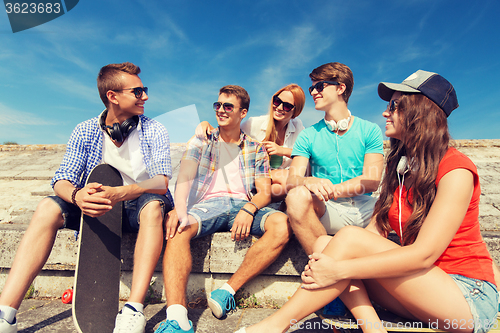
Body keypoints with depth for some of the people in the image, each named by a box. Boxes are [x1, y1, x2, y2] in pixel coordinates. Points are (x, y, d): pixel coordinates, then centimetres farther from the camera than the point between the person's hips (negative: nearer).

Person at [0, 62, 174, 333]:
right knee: (48, 208, -21)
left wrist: (119, 193, -38)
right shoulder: (85, 131, 1)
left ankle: (133, 311, -37)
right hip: (95, 208, 3)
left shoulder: (154, 131, -5)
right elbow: (61, 180, -8)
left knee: (153, 205, -35)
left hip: (136, 208, -2)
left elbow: (162, 181, -19)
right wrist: (77, 195, -33)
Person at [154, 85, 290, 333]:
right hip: (208, 204, 0)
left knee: (282, 225, -29)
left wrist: (248, 209, -15)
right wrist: (179, 209, -22)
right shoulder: (200, 142, 17)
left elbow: (265, 192, 9)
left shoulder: (256, 149, 19)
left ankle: (228, 290, -23)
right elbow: (184, 176, 0)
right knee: (176, 226, -33)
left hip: (244, 205, 1)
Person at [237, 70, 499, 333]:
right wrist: (326, 260, -18)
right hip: (420, 287, 6)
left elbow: (424, 254, -23)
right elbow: (375, 230, -1)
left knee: (350, 237, -26)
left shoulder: (455, 170, -15)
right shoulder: (400, 166, 7)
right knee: (324, 242, -14)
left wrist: (340, 269, -27)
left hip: (469, 298, -6)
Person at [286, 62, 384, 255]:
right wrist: (310, 182, -27)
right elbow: (292, 180, -2)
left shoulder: (370, 130, 8)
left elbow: (372, 181, -4)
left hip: (365, 208, 1)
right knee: (297, 195, -31)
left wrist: (330, 189, -19)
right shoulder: (308, 135, 10)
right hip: (327, 211, 0)